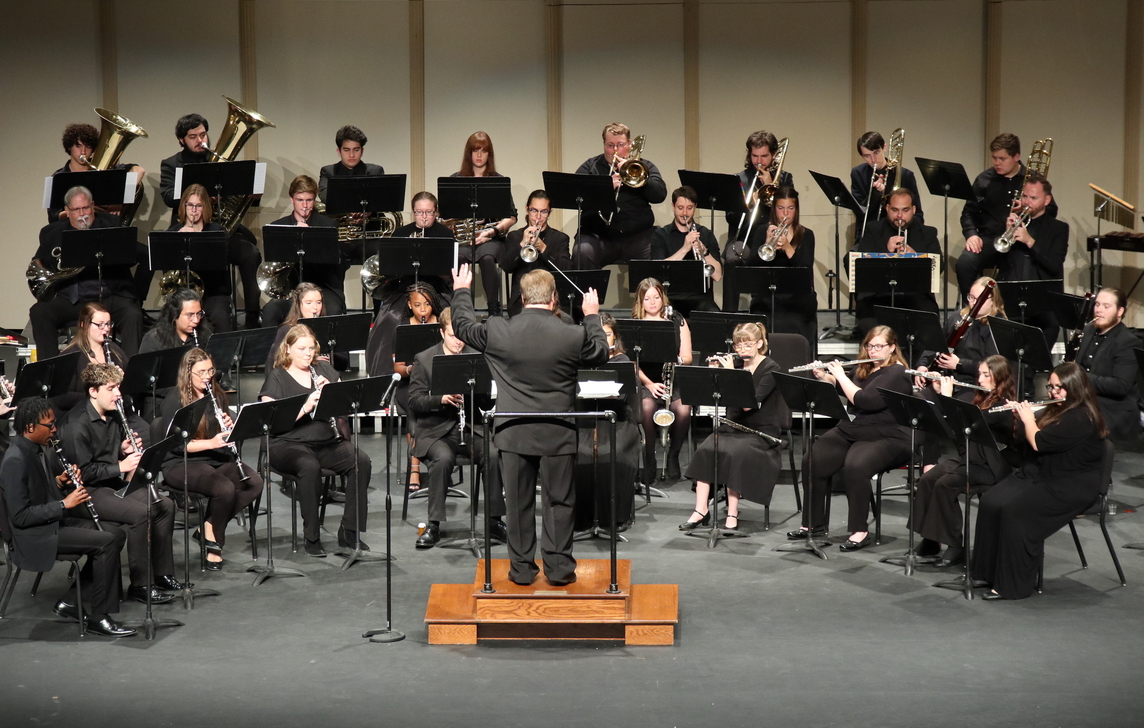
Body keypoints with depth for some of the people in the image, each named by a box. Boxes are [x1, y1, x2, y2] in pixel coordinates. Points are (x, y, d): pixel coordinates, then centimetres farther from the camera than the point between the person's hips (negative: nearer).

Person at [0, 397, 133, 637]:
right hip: (35, 536, -10)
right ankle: (97, 617, -11)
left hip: (54, 522, 10)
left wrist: (58, 482, 2)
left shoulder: (35, 449, 9)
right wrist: (64, 504, -22)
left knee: (116, 534, 2)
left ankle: (71, 602, 7)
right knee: (106, 542, -20)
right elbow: (20, 516, -24)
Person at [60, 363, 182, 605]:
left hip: (115, 483, 9)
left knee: (165, 505, -2)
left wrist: (124, 450, -1)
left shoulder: (113, 417, 9)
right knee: (139, 513, -28)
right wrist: (120, 466, -23)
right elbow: (83, 472, -22)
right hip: (88, 491, -9)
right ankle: (139, 585, -18)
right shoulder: (76, 426, -19)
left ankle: (163, 574, 7)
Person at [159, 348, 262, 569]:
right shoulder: (174, 402, -6)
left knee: (254, 483, -22)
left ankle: (209, 528, -9)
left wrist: (230, 428, -9)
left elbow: (229, 435, 16)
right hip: (182, 464, -6)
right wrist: (210, 443, -25)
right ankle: (213, 542, -8)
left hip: (217, 459, 6)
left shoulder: (217, 396, 12)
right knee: (225, 488, -33)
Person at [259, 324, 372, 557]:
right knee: (309, 467, -37)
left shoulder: (324, 370, 16)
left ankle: (349, 532, -14)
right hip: (290, 443, -4)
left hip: (328, 442, 4)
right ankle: (312, 537, -22)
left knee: (361, 462, -24)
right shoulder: (277, 377, 2)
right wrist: (305, 407, -21)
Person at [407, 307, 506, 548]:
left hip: (471, 427, 2)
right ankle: (433, 525, -22)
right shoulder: (424, 360, 1)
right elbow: (415, 401, -5)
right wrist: (442, 399, -23)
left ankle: (495, 520, -11)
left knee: (494, 455, -25)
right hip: (435, 429, -2)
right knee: (443, 458, -33)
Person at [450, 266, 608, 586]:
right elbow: (601, 354, 8)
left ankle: (521, 568, 18)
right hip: (558, 434, -1)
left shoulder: (498, 331, -11)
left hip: (514, 433, 1)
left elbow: (463, 326, 9)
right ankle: (558, 567, 14)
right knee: (559, 502, 10)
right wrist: (592, 316, 22)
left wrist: (461, 291, 26)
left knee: (518, 502, 11)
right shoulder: (573, 336, -13)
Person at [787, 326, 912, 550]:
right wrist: (824, 376, 11)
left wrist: (841, 376, -14)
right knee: (812, 462, -14)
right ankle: (813, 523, -1)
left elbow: (864, 400, -24)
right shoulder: (865, 368, 14)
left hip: (886, 438, -8)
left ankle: (860, 531, -25)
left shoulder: (896, 374, -12)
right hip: (850, 430, 8)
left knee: (855, 467, -36)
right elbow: (843, 388, 30)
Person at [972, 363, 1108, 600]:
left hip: (1071, 488, -9)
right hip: (1037, 474, 9)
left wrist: (1028, 418, -5)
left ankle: (1013, 584, -19)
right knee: (990, 502, -13)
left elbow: (1038, 442, -21)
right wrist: (1022, 415, 9)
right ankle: (989, 571, -8)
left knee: (1014, 511, -28)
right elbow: (1023, 437, 25)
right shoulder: (1057, 410, 14)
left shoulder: (1081, 418, -18)